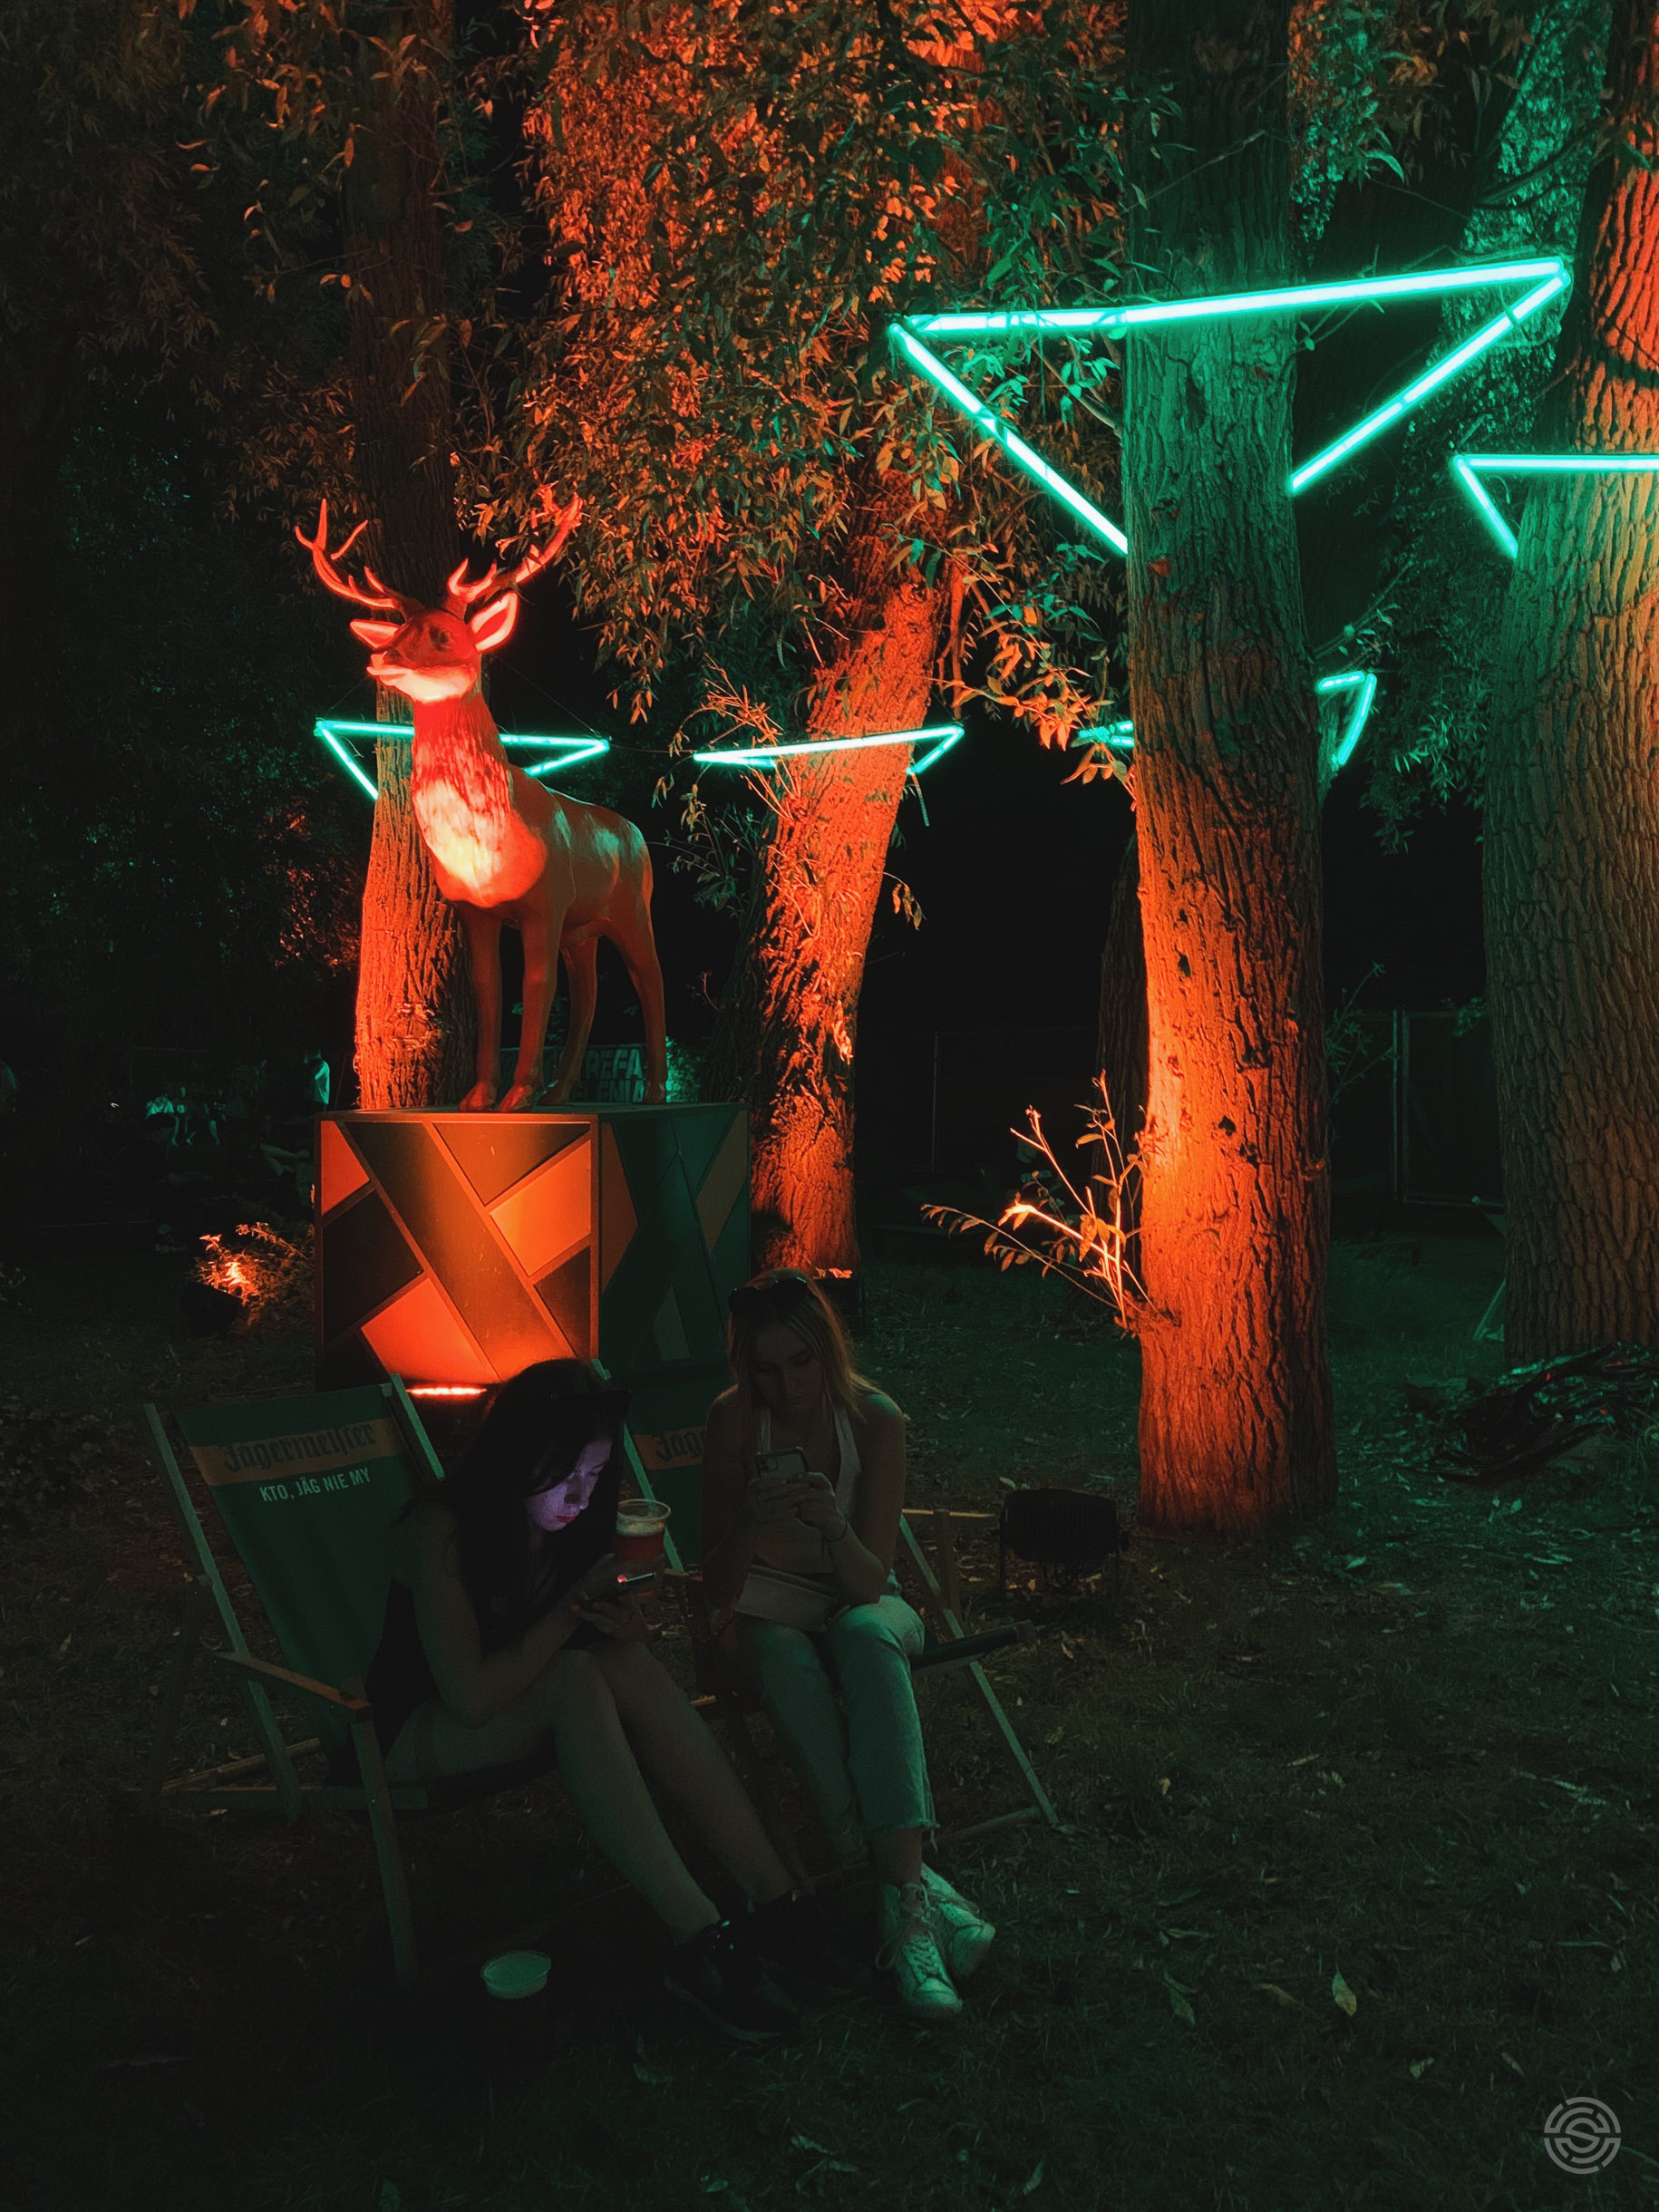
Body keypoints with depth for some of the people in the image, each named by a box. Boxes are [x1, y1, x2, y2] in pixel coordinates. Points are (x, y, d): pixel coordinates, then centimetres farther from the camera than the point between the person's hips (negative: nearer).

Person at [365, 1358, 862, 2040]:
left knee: (627, 1664, -26)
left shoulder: (572, 1522, -6)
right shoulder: (439, 1529, -26)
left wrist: (622, 1622, -18)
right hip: (416, 1733, -6)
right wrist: (576, 1604, -26)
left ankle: (775, 1903, -27)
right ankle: (698, 1940, -37)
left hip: (516, 1716, 6)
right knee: (575, 1679, -34)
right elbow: (472, 1697, -30)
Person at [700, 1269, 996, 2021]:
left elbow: (871, 1582, -18)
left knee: (866, 1633, -37)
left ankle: (901, 1898, -44)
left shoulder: (874, 1418, -17)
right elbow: (719, 1588, -14)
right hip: (775, 1611, 0)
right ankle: (916, 1886, -37)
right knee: (786, 1662, -37)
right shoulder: (734, 1421, -16)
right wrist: (751, 1521, -35)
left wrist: (836, 1526, -39)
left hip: (860, 1603, 0)